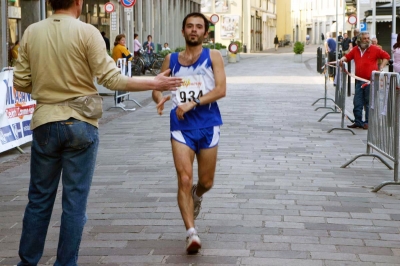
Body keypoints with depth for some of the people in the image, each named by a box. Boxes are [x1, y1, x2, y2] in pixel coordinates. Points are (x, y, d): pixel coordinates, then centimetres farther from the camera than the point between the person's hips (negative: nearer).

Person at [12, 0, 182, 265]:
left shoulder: (31, 32, 1)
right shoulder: (87, 32, -8)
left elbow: (21, 83, 4)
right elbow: (112, 79, -10)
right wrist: (155, 83, -1)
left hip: (44, 123, 3)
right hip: (80, 124, -3)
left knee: (39, 199, 13)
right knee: (75, 200, 6)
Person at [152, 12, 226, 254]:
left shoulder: (212, 56, 1)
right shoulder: (171, 59, 9)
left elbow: (221, 89, -10)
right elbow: (157, 87, 14)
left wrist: (192, 103, -20)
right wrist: (159, 97, -11)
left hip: (207, 126, 0)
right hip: (181, 127, 1)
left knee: (206, 182, 11)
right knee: (184, 180, -13)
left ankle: (196, 195, 47)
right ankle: (191, 232, -10)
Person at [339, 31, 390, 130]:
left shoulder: (374, 49, 0)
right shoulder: (356, 49, 11)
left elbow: (386, 56, 5)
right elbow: (348, 56, 24)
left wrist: (381, 68, -1)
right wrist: (343, 59, 2)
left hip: (370, 81, -4)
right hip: (359, 81, 4)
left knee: (369, 103, 1)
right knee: (357, 103, 5)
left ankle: (368, 122, 8)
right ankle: (358, 122, 14)